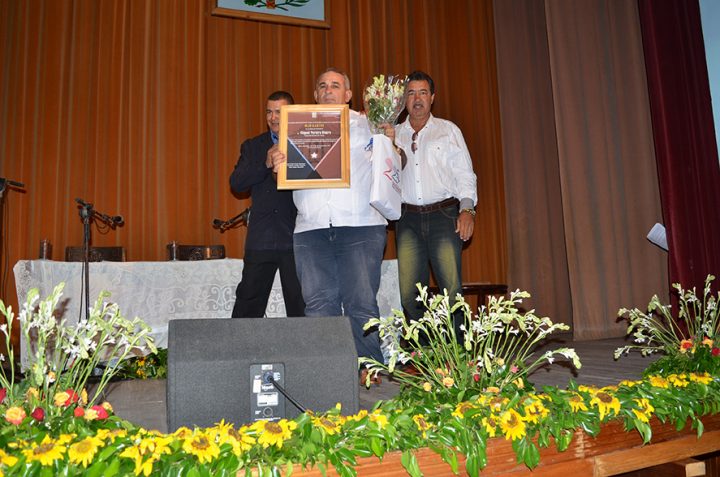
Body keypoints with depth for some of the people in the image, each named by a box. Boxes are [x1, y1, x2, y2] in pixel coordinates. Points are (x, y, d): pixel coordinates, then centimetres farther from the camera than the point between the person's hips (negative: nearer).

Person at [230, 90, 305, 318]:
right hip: (260, 239, 3)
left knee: (301, 305, 4)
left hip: (295, 238, -2)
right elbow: (236, 183, 1)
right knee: (248, 302, 7)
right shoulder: (252, 146, 14)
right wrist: (266, 164, -12)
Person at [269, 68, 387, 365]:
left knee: (361, 304, -6)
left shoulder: (366, 125, 15)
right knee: (318, 305, 0)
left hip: (359, 226, -2)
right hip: (311, 228, 3)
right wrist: (277, 166, -5)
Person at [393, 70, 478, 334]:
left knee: (452, 288, -10)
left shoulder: (448, 130, 14)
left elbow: (464, 173, 8)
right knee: (409, 292, -3)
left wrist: (467, 208, -5)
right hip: (407, 217, 2)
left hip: (444, 214, -1)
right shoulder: (393, 134, 17)